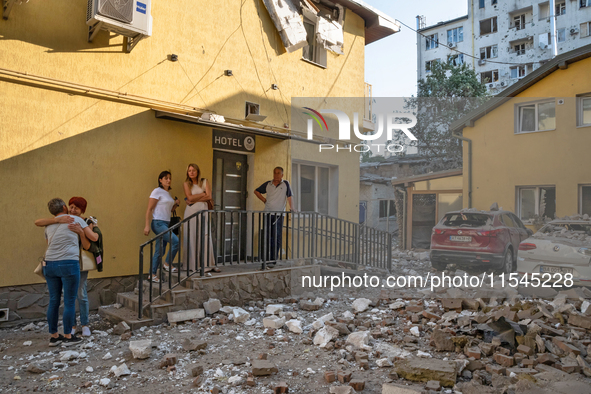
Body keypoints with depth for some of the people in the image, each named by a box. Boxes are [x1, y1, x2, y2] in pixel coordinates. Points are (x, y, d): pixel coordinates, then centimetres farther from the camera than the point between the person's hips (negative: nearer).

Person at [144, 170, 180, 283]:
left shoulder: (167, 193, 17)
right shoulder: (157, 191, -7)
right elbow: (149, 209, -11)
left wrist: (176, 204, 6)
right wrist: (147, 226, -17)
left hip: (166, 224, 8)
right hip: (158, 223, -8)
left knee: (160, 251, 7)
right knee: (175, 241, -19)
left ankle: (153, 274, 13)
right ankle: (168, 264, -2)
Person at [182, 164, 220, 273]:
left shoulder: (204, 182, 9)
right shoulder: (186, 184, 9)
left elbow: (209, 197, -3)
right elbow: (190, 197, -6)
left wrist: (194, 200, -6)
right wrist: (203, 194, 0)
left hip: (203, 211, 0)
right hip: (191, 212, 0)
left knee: (206, 237, -5)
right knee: (191, 238, -3)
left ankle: (208, 264, -1)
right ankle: (191, 265, 3)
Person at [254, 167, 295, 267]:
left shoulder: (285, 184, 2)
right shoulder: (268, 184, 8)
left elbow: (289, 196, -1)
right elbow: (256, 191, 19)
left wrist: (291, 207, -12)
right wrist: (264, 200, 9)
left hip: (279, 214, -2)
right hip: (268, 213, 2)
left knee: (277, 237, -2)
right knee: (267, 236, 3)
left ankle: (274, 259, 4)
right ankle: (267, 258, 10)